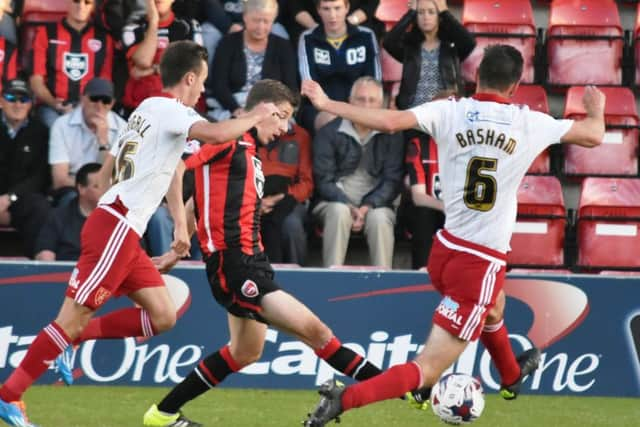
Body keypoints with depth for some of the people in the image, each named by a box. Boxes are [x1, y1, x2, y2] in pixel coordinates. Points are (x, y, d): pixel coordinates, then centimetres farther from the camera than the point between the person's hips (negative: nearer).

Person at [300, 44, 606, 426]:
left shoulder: (449, 112, -5)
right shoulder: (529, 123, -7)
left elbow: (390, 121, -20)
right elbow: (594, 136, 4)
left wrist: (327, 104, -11)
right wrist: (596, 109, 26)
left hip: (445, 250, 6)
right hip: (484, 262, -6)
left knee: (494, 307, 39)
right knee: (428, 369, -6)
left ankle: (512, 376, 65)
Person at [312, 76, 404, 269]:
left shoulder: (391, 135, 4)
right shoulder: (329, 132, 2)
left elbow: (393, 180, 0)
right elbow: (323, 180, -2)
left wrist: (368, 206, -17)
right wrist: (349, 207, -18)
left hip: (375, 204, 0)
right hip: (335, 201, 0)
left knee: (380, 217, -33)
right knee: (339, 212, -34)